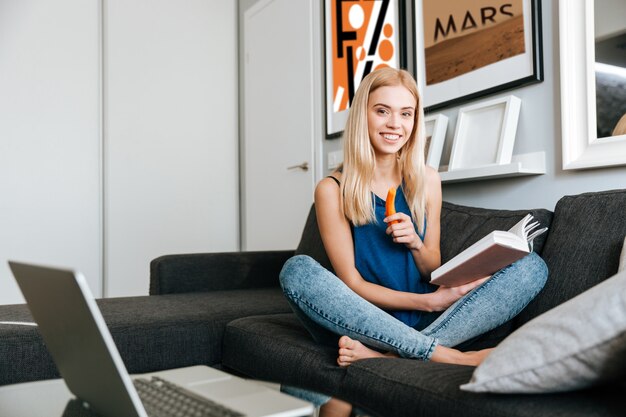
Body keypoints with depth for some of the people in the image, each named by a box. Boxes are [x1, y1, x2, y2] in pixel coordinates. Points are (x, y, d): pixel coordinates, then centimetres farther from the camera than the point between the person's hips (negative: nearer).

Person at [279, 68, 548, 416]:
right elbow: (351, 282, -8)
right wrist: (425, 302, -18)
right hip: (361, 320, -3)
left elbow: (433, 273, 11)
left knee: (533, 267, -13)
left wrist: (416, 244, -12)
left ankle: (380, 357, -28)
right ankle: (442, 355, -31)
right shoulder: (333, 190, -4)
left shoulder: (427, 181, 7)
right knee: (297, 271, -31)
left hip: (424, 320, 4)